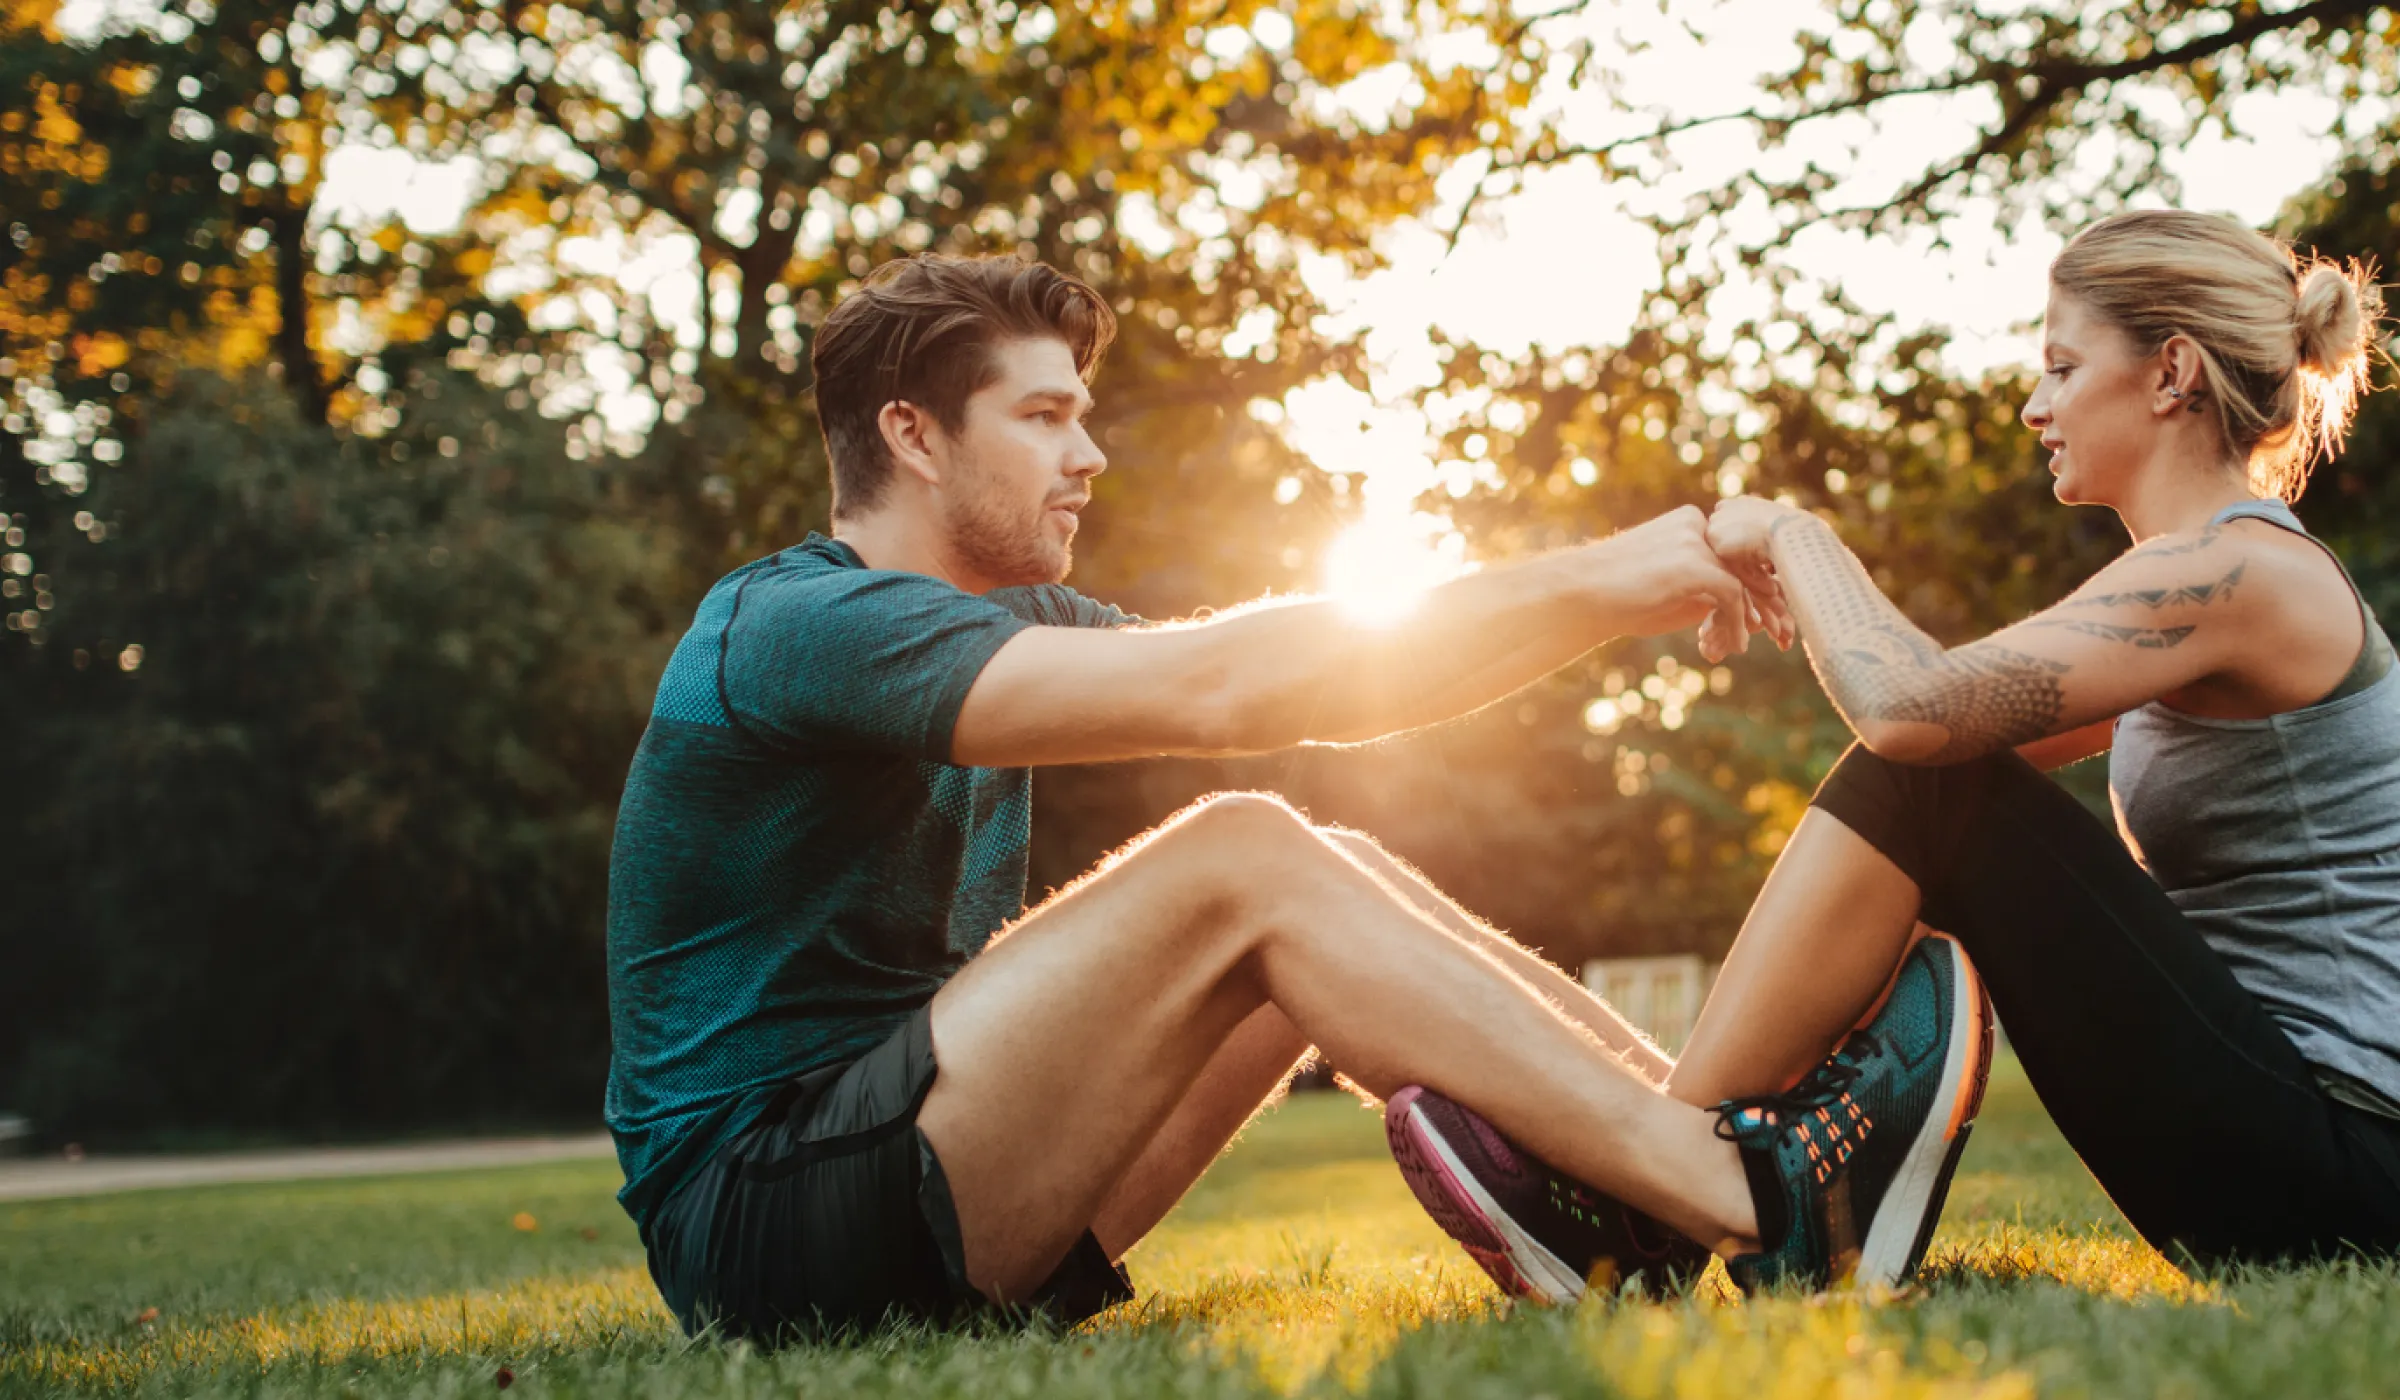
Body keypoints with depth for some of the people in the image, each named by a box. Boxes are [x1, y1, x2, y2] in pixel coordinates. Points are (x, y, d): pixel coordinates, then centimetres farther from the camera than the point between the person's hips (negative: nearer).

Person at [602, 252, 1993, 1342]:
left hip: (925, 1166, 9)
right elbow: (1218, 689, -27)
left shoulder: (1006, 618, 15)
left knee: (1333, 866, -3)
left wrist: (1607, 590, -8)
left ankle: (1691, 1156, -10)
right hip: (755, 1212, -9)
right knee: (1243, 862, -23)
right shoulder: (801, 627, -16)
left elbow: (1305, 673, 6)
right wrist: (1590, 584, -23)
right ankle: (1753, 1198, -23)